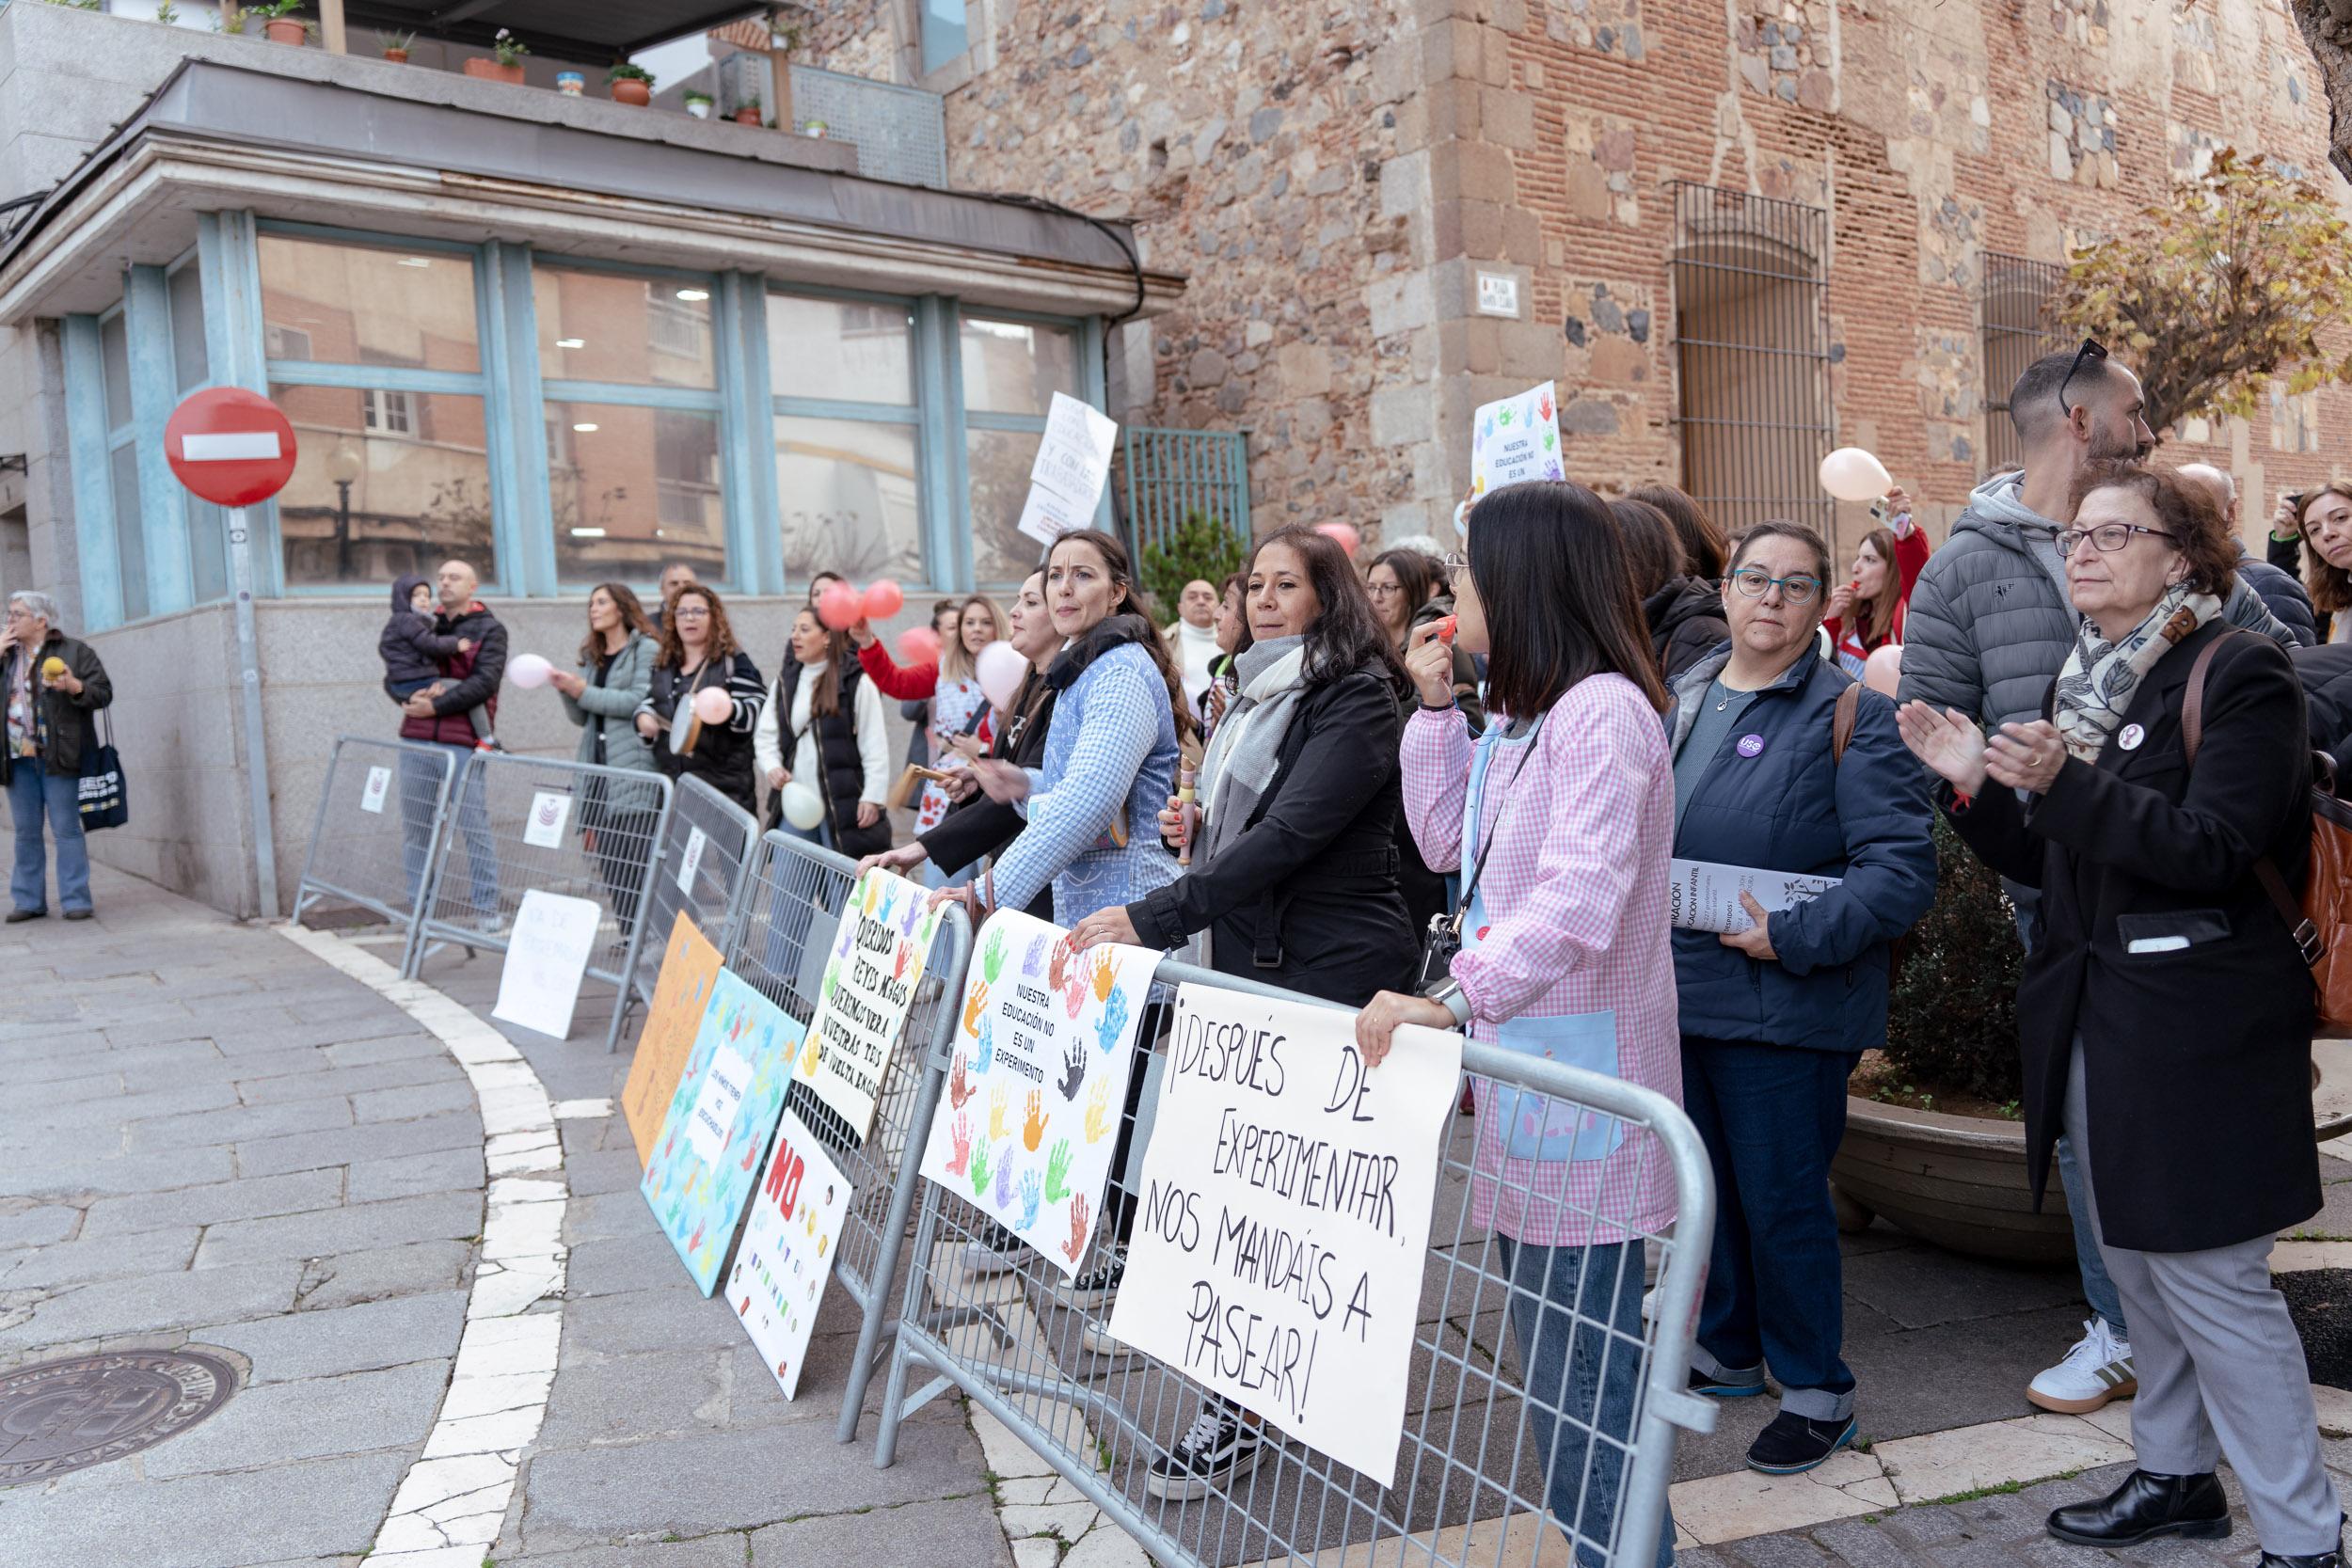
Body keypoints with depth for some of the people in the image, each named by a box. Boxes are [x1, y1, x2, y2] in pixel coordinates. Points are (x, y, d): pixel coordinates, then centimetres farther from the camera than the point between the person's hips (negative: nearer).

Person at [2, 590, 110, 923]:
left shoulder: (75, 651, 1)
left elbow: (104, 693, -4)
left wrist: (74, 686, -23)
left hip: (59, 757, -5)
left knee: (66, 830, -4)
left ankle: (76, 900, -1)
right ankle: (28, 901, 15)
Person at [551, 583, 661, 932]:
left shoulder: (646, 649, 0)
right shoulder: (592, 656, 22)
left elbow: (640, 700, -13)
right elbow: (580, 718, 20)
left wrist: (585, 691, -10)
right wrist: (566, 690, 1)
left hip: (635, 767, -7)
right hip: (598, 765, 7)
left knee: (636, 855, -12)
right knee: (607, 856, 3)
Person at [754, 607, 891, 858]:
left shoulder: (857, 681, -5)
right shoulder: (785, 680, 12)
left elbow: (875, 745, -7)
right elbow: (765, 734, 14)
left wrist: (873, 797, -12)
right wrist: (771, 766, -6)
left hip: (844, 805, -5)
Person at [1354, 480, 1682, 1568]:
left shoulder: (1602, 711, -16)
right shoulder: (1522, 715, 15)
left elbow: (1578, 898, -28)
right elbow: (1445, 842, 18)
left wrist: (1454, 996, -36)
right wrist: (1435, 707, 10)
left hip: (1584, 1083, -10)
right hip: (1523, 1069, 10)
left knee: (1578, 1386, -3)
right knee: (1550, 1366, 17)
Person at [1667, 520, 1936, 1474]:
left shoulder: (1853, 714, -8)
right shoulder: (1678, 701, 11)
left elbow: (1901, 867, -15)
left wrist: (1796, 937, -22)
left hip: (1785, 1004, -6)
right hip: (1680, 992, 6)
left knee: (1781, 1198, 2)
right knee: (1703, 1186, 18)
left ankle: (1817, 1390, 20)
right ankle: (1727, 1350, 37)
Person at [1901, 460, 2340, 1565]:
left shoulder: (2238, 674, -9)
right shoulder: (2079, 682, 13)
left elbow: (2216, 851, -19)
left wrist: (2068, 783, -29)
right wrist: (1972, 783, -2)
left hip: (2194, 1026, -8)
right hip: (2092, 1017, 8)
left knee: (2210, 1279, -3)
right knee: (2135, 1265, 17)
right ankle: (2176, 1475, 34)